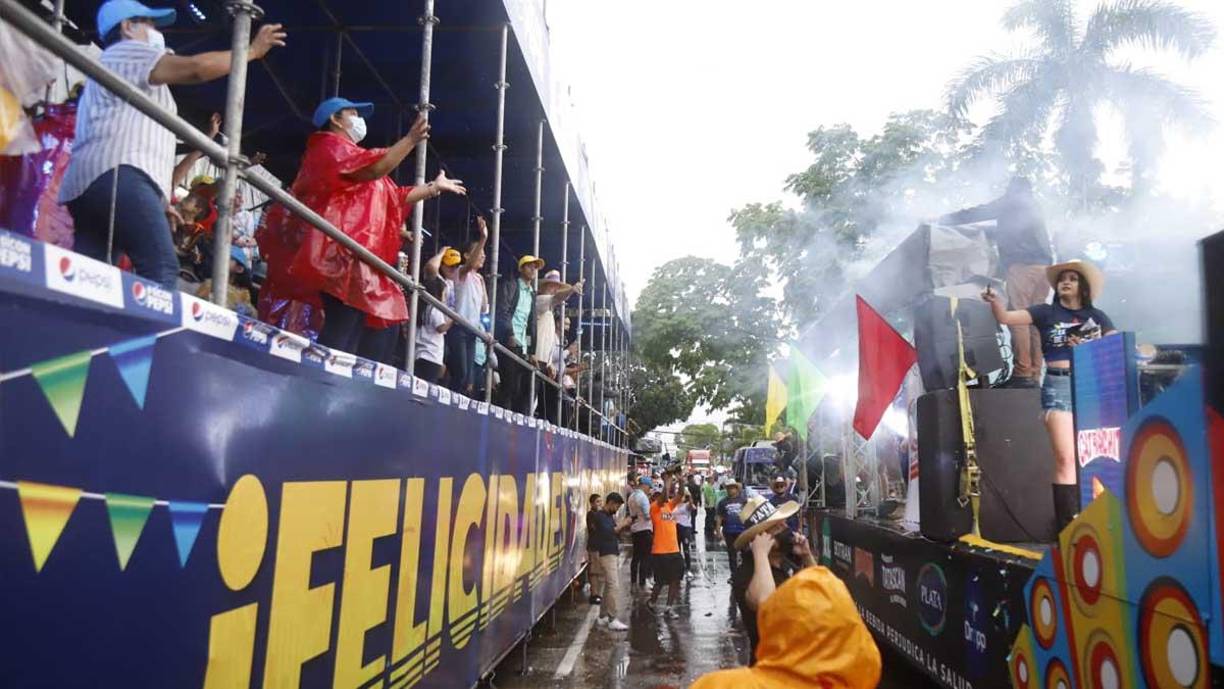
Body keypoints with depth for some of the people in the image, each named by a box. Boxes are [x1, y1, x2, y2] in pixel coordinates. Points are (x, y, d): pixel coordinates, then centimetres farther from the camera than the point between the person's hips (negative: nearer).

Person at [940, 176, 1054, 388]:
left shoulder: (1011, 202, 7)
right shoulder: (1033, 207, 30)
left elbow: (979, 212, 5)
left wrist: (946, 219, 14)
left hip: (1022, 265, -8)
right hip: (1043, 265, 8)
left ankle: (1022, 373, -20)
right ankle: (1034, 375, -1)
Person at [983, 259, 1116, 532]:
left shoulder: (1096, 315, 15)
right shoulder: (1046, 312, 9)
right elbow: (1006, 318, -3)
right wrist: (995, 302, -23)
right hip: (1059, 388, -3)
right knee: (1066, 459, -8)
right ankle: (1069, 527, -8)